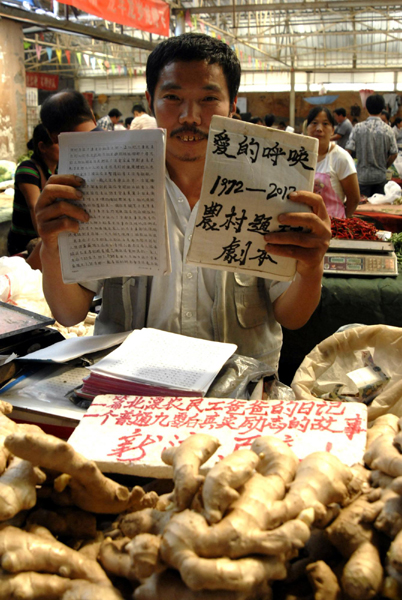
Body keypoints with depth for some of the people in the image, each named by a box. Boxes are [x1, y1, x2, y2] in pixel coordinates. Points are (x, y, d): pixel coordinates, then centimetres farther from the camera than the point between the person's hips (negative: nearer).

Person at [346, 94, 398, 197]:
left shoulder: (358, 128, -9)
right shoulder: (387, 130, -5)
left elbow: (349, 150, -10)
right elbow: (394, 154, -1)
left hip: (362, 176, -1)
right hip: (380, 176, 2)